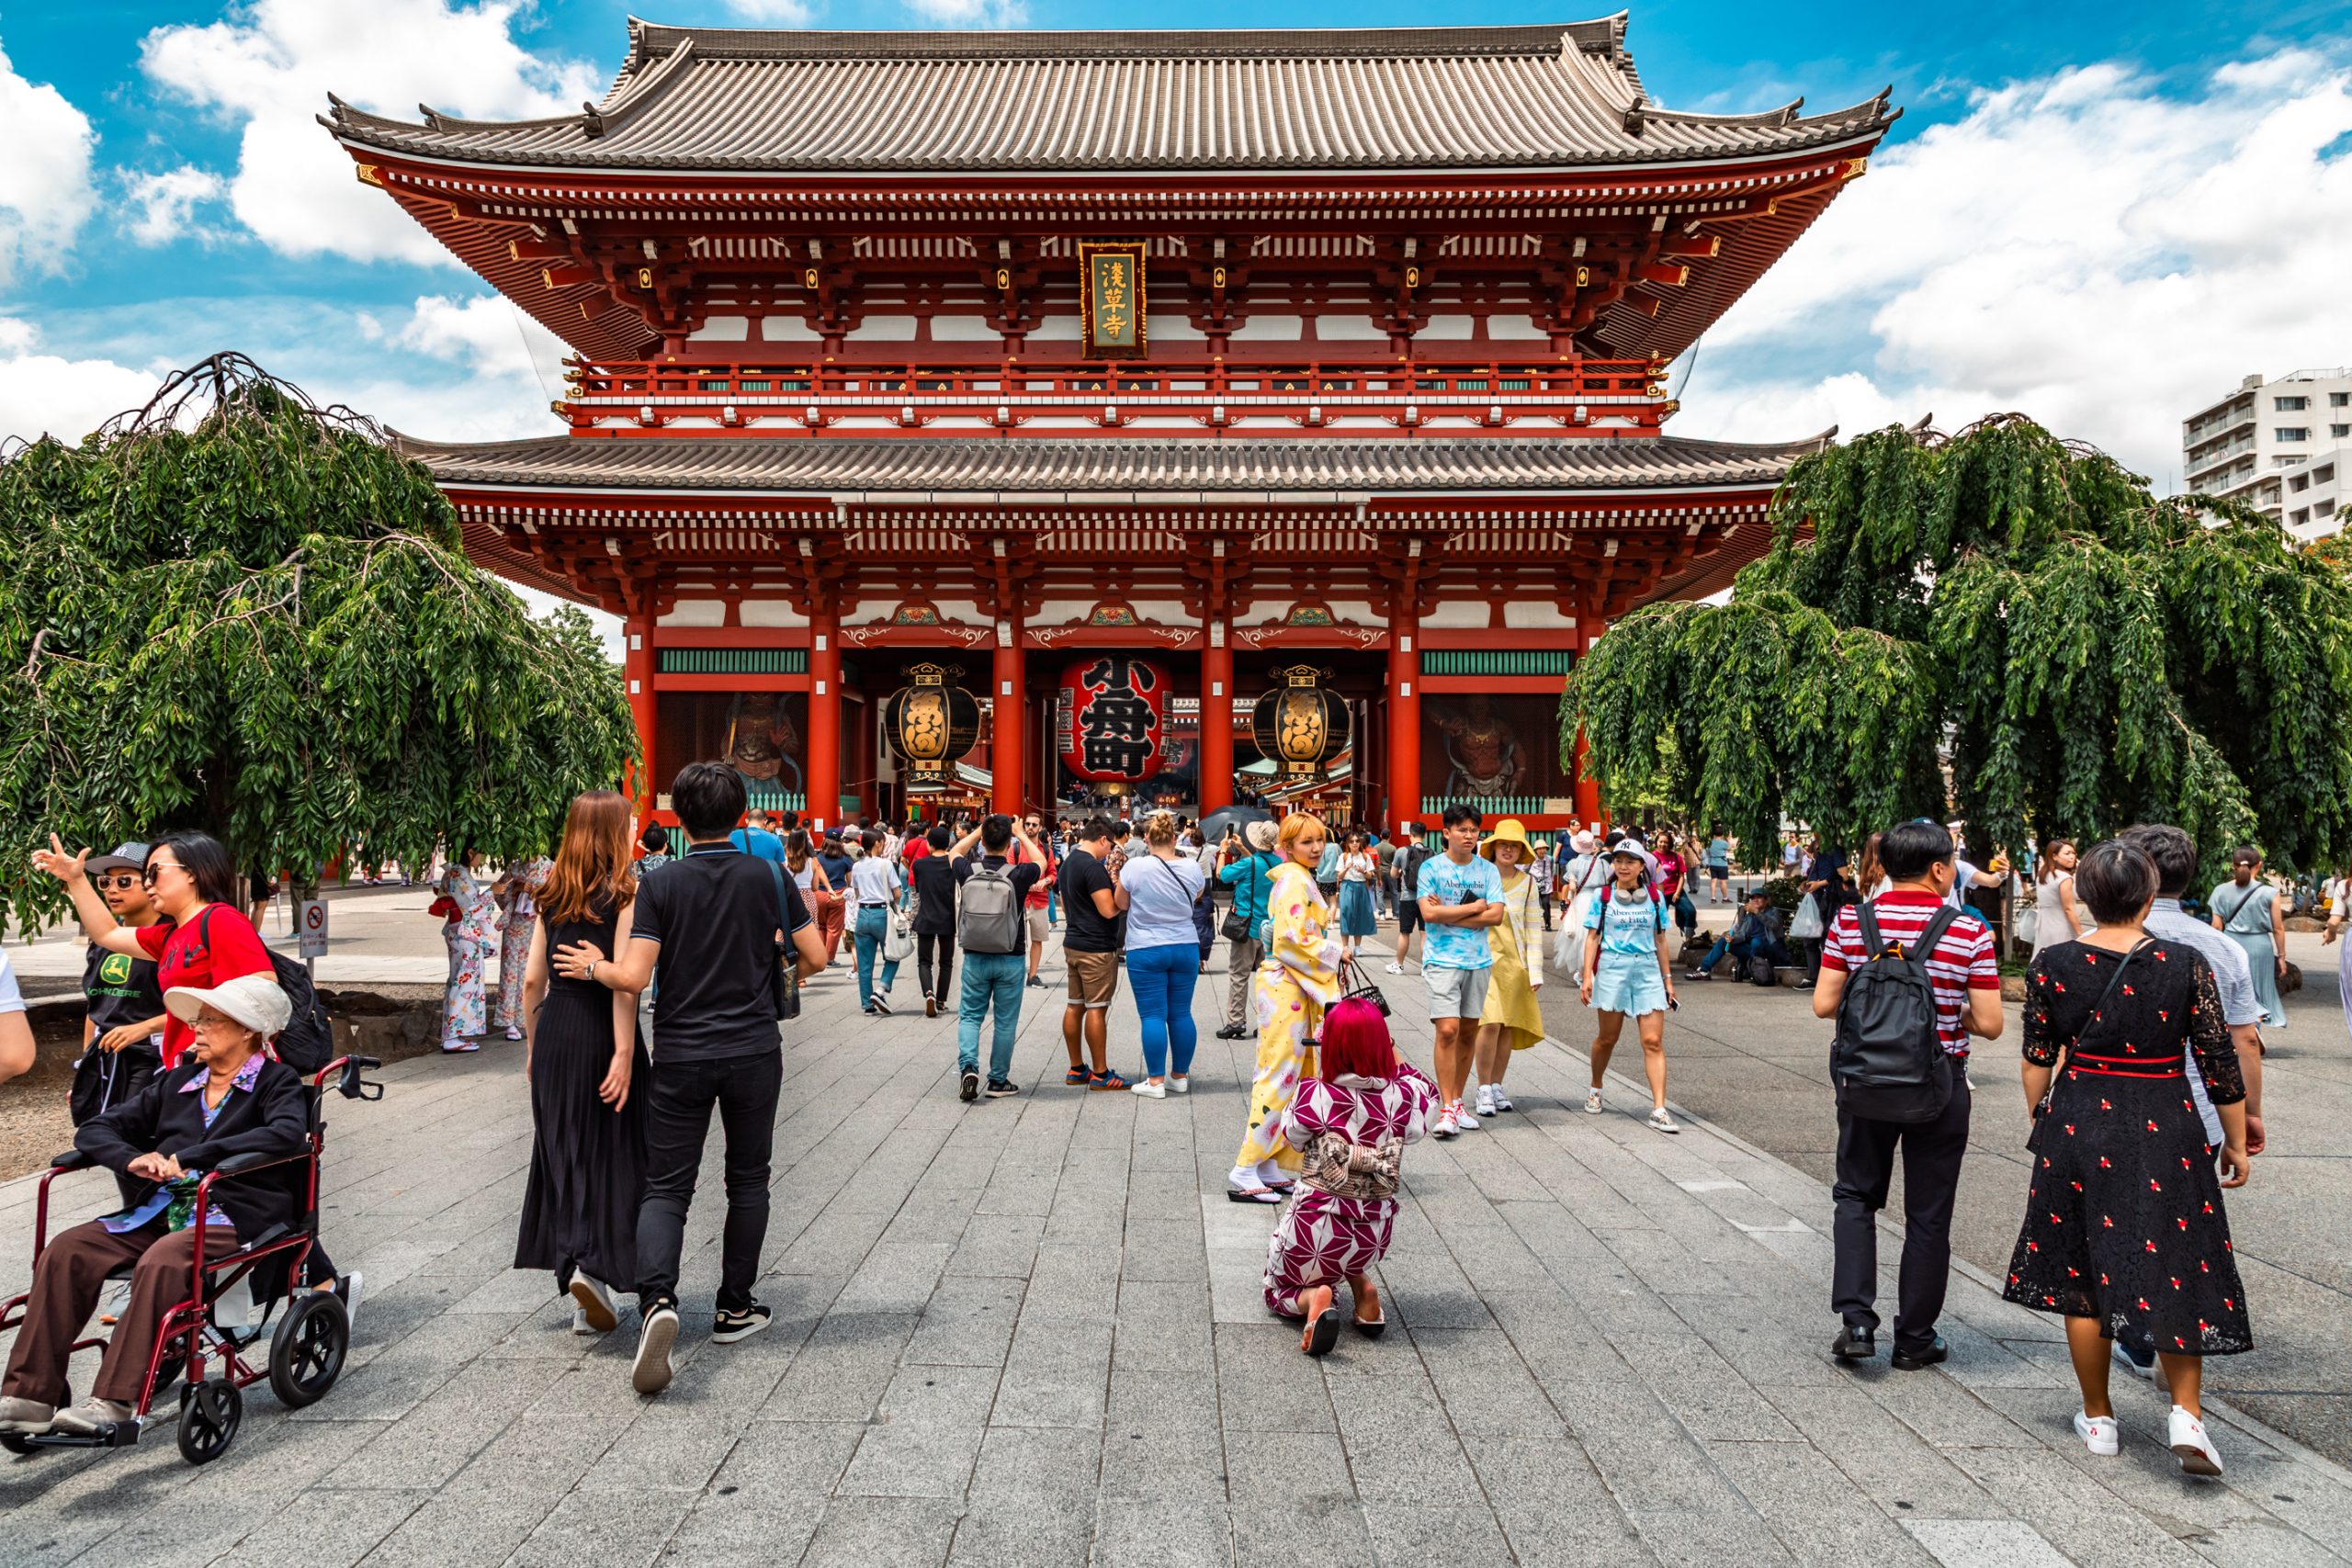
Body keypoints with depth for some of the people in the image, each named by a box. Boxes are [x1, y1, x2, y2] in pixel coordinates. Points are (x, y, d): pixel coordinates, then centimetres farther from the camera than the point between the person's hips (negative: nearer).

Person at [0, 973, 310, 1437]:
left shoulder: (277, 1081, 0)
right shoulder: (176, 1082, 19)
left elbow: (288, 1134, -20)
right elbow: (96, 1130, 18)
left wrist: (191, 1157, -21)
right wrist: (134, 1159, -5)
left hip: (237, 1217, -6)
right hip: (161, 1212, 6)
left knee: (161, 1262, -33)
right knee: (65, 1250, -15)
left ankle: (114, 1402, -28)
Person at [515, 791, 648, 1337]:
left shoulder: (551, 895, 8)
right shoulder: (624, 892, -9)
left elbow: (532, 979, 9)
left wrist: (532, 1045, 17)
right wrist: (625, 1052, -17)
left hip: (554, 1028, 5)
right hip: (602, 1031, -5)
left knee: (562, 1155, 12)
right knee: (610, 1154, 6)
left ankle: (578, 1282, 17)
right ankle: (593, 1267, -7)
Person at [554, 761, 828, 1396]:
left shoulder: (660, 884, -6)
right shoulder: (769, 876, -3)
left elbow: (633, 977, -13)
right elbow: (815, 957, -2)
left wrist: (594, 967, 8)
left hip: (680, 1056, -1)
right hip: (753, 1053, 1)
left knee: (666, 1186, 4)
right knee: (748, 1179, 15)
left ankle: (657, 1299, -19)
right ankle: (734, 1309, 22)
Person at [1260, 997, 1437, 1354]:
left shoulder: (1314, 1094, -18)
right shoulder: (1401, 1096, -13)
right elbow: (1429, 1095, 12)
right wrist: (1393, 1055, 13)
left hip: (1316, 1228, -3)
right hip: (1375, 1233, 3)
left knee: (1280, 1289, 27)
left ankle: (1311, 1298, -7)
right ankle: (1362, 1286, 13)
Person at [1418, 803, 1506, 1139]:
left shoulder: (1488, 870, 7)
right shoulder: (1431, 868, -2)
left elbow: (1496, 916, -4)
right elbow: (1429, 913, -14)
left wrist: (1449, 914, -10)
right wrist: (1474, 907, -8)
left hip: (1479, 960, 4)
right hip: (1442, 960, -4)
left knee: (1468, 1033, 9)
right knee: (1447, 1030, -13)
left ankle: (1457, 1102, 21)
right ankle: (1446, 1110, -8)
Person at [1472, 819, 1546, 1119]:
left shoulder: (1527, 883, 4)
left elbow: (1533, 928, 5)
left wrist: (1535, 970, 0)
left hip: (1515, 962, 3)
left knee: (1509, 1025, 6)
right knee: (1490, 1023, -13)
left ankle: (1496, 1086, 19)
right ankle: (1484, 1090, -4)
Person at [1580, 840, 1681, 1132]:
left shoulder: (1654, 897, 8)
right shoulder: (1603, 898, 3)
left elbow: (1660, 939, 13)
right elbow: (1592, 937, 2)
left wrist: (1667, 977, 12)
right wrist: (1587, 975, -6)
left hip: (1648, 970, 1)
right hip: (1612, 969, -1)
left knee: (1653, 1042, -7)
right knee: (1607, 1039, 10)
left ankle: (1659, 1110, -9)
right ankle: (1595, 1089, 34)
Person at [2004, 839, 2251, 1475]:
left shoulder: (2053, 965, -5)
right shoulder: (2186, 965, -9)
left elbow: (2038, 1059, 2)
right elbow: (2220, 1064, -4)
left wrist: (2040, 1122, 16)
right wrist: (2237, 1142, 8)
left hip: (2078, 1126, 1)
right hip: (2165, 1130, -1)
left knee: (2082, 1275, 11)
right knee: (2177, 1270, 13)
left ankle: (2099, 1418, 22)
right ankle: (2186, 1411, 2)